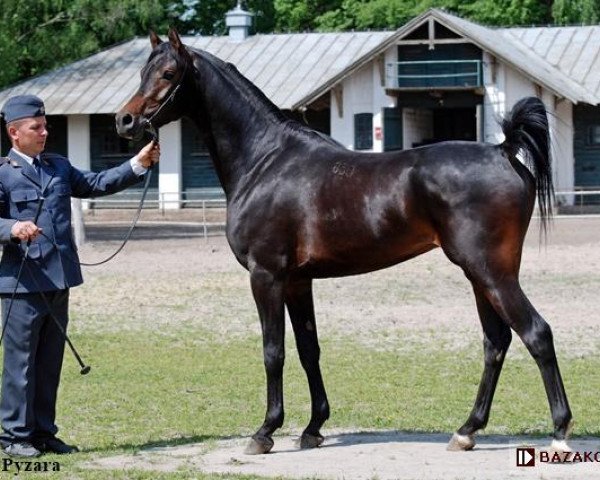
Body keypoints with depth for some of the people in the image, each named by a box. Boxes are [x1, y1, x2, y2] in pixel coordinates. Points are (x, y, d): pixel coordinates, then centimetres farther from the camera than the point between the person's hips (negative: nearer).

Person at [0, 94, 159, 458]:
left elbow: (98, 184, 14)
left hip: (60, 280, 7)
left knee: (51, 361, 11)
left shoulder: (59, 167, 16)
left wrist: (138, 165, 5)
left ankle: (43, 433, 19)